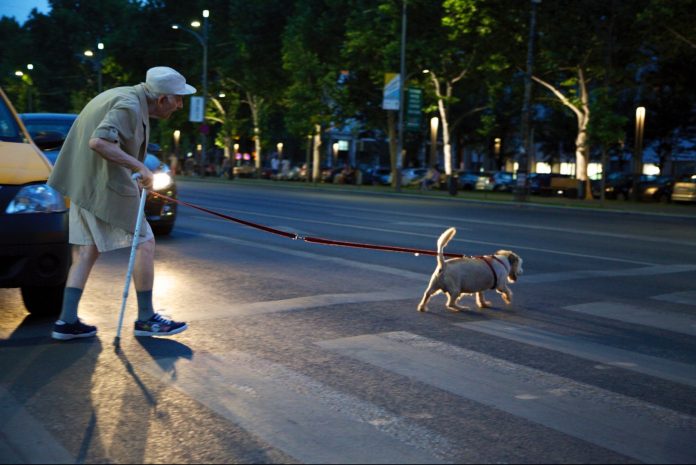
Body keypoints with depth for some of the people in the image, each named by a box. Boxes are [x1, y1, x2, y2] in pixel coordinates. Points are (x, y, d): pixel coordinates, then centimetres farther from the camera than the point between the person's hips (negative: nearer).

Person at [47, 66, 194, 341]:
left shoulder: (123, 97, 15)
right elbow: (99, 142, -30)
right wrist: (139, 166, -25)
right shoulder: (129, 106, -17)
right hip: (107, 187, -10)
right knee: (144, 243, -1)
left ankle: (67, 321, 9)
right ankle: (146, 319, 6)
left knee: (86, 251, 10)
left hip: (84, 185, 10)